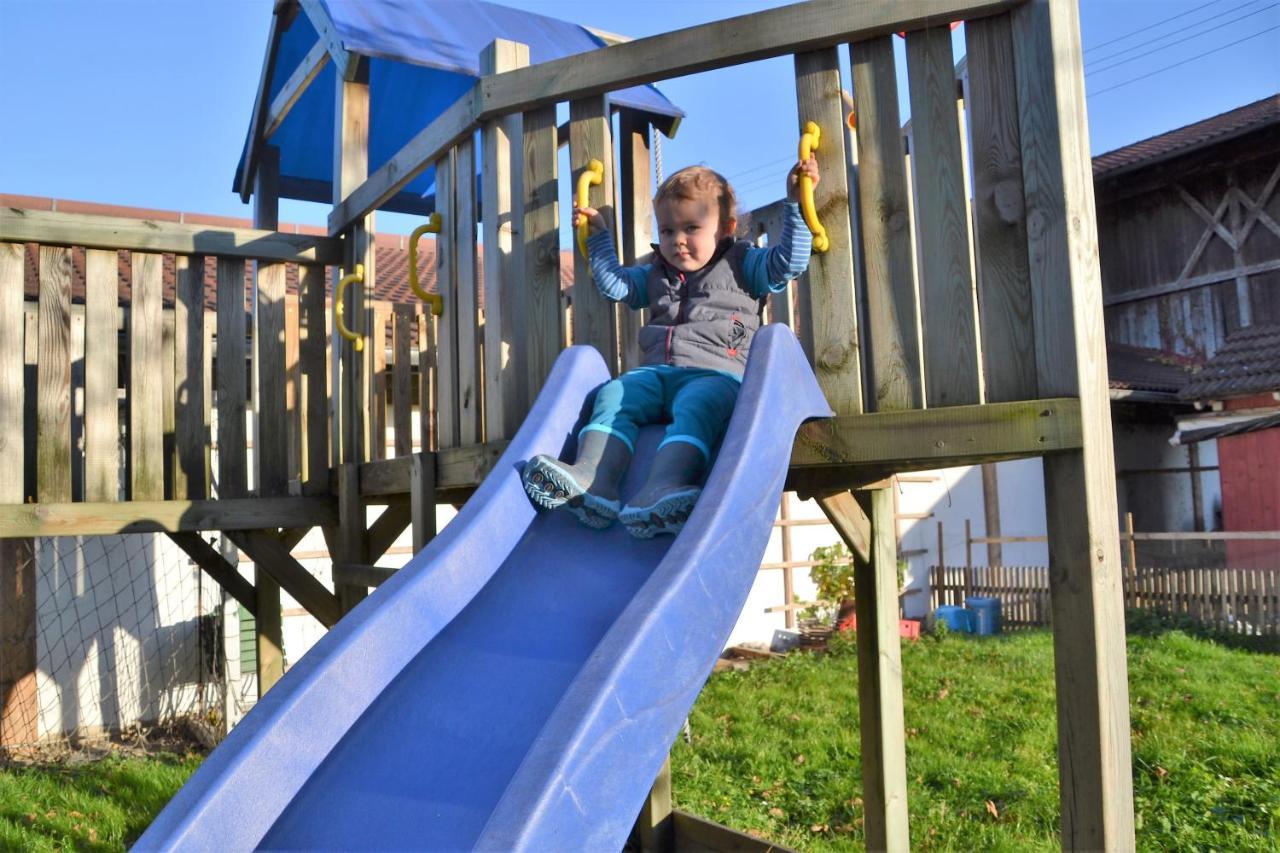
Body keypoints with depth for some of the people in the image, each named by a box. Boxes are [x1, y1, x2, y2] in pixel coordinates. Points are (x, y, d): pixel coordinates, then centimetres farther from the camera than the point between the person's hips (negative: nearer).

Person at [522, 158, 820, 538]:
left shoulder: (742, 265, 16)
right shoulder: (656, 274, 30)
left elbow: (789, 261, 5)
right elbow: (615, 284, 35)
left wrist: (795, 203, -3)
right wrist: (599, 236, 33)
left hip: (715, 372, -5)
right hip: (657, 371, 5)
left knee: (698, 406, -38)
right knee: (614, 395, -23)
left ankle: (659, 490, -61)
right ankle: (594, 481, -44)